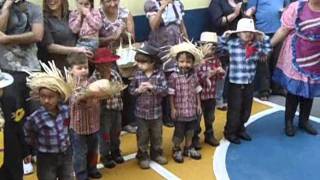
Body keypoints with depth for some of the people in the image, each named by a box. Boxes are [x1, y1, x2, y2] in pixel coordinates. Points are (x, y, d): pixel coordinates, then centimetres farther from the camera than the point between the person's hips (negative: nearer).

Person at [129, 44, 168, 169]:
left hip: (156, 112, 0)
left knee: (157, 135, 16)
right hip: (141, 112, 0)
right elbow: (131, 90, 0)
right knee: (142, 136, 12)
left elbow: (165, 90, -14)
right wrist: (138, 90, -20)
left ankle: (156, 153, 35)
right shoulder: (137, 74, -5)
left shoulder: (159, 74, -10)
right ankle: (143, 156, 25)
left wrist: (153, 87, -26)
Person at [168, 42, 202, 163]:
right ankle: (176, 150, 27)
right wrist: (173, 109, -11)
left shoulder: (194, 76, -1)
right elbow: (171, 94, -11)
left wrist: (198, 105, 8)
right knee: (179, 132, 8)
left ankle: (188, 148, 37)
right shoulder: (174, 76, -14)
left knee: (190, 131, 18)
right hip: (180, 111, -4)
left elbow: (197, 92, 7)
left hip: (192, 110, 4)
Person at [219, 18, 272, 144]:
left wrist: (264, 38, -1)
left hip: (249, 83, 5)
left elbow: (267, 50, 9)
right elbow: (219, 47, -3)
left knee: (246, 109, 16)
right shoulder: (232, 44, -7)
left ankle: (240, 129, 36)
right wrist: (225, 36, -13)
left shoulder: (256, 45, 3)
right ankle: (230, 132, 18)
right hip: (235, 83, -5)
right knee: (234, 109, 2)